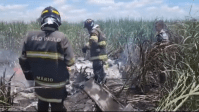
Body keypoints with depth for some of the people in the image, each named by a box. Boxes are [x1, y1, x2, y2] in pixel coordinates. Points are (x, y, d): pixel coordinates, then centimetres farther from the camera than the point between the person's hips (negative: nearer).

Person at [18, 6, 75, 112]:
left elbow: (23, 60, -1)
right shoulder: (61, 37, -19)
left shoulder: (30, 36, -8)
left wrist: (28, 74, 15)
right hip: (57, 85, -3)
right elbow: (70, 61, -16)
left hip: (39, 83, 4)